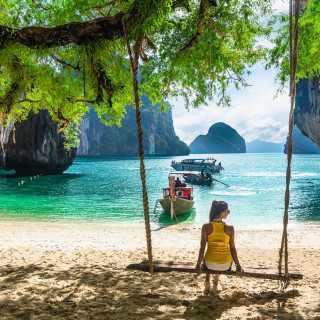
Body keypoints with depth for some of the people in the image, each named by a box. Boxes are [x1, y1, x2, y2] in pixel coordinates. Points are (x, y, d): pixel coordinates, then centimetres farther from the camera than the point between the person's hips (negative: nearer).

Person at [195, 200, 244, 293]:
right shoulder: (230, 228, -10)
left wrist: (198, 265, 1)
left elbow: (202, 247, -8)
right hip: (226, 265, 0)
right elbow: (232, 249, -6)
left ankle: (207, 281, 34)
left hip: (210, 264, 0)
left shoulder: (206, 227, -10)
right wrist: (238, 266, 5)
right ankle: (216, 279, 50)